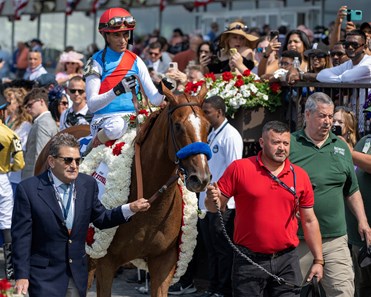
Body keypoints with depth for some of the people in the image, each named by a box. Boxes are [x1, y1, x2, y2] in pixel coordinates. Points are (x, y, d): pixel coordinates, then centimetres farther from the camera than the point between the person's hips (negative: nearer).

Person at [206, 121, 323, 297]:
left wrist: (318, 260, 8)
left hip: (287, 259, 2)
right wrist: (213, 200, -24)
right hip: (249, 260, -2)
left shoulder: (300, 176, 5)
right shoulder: (239, 168, -3)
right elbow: (216, 206, 0)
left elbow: (309, 221, 11)